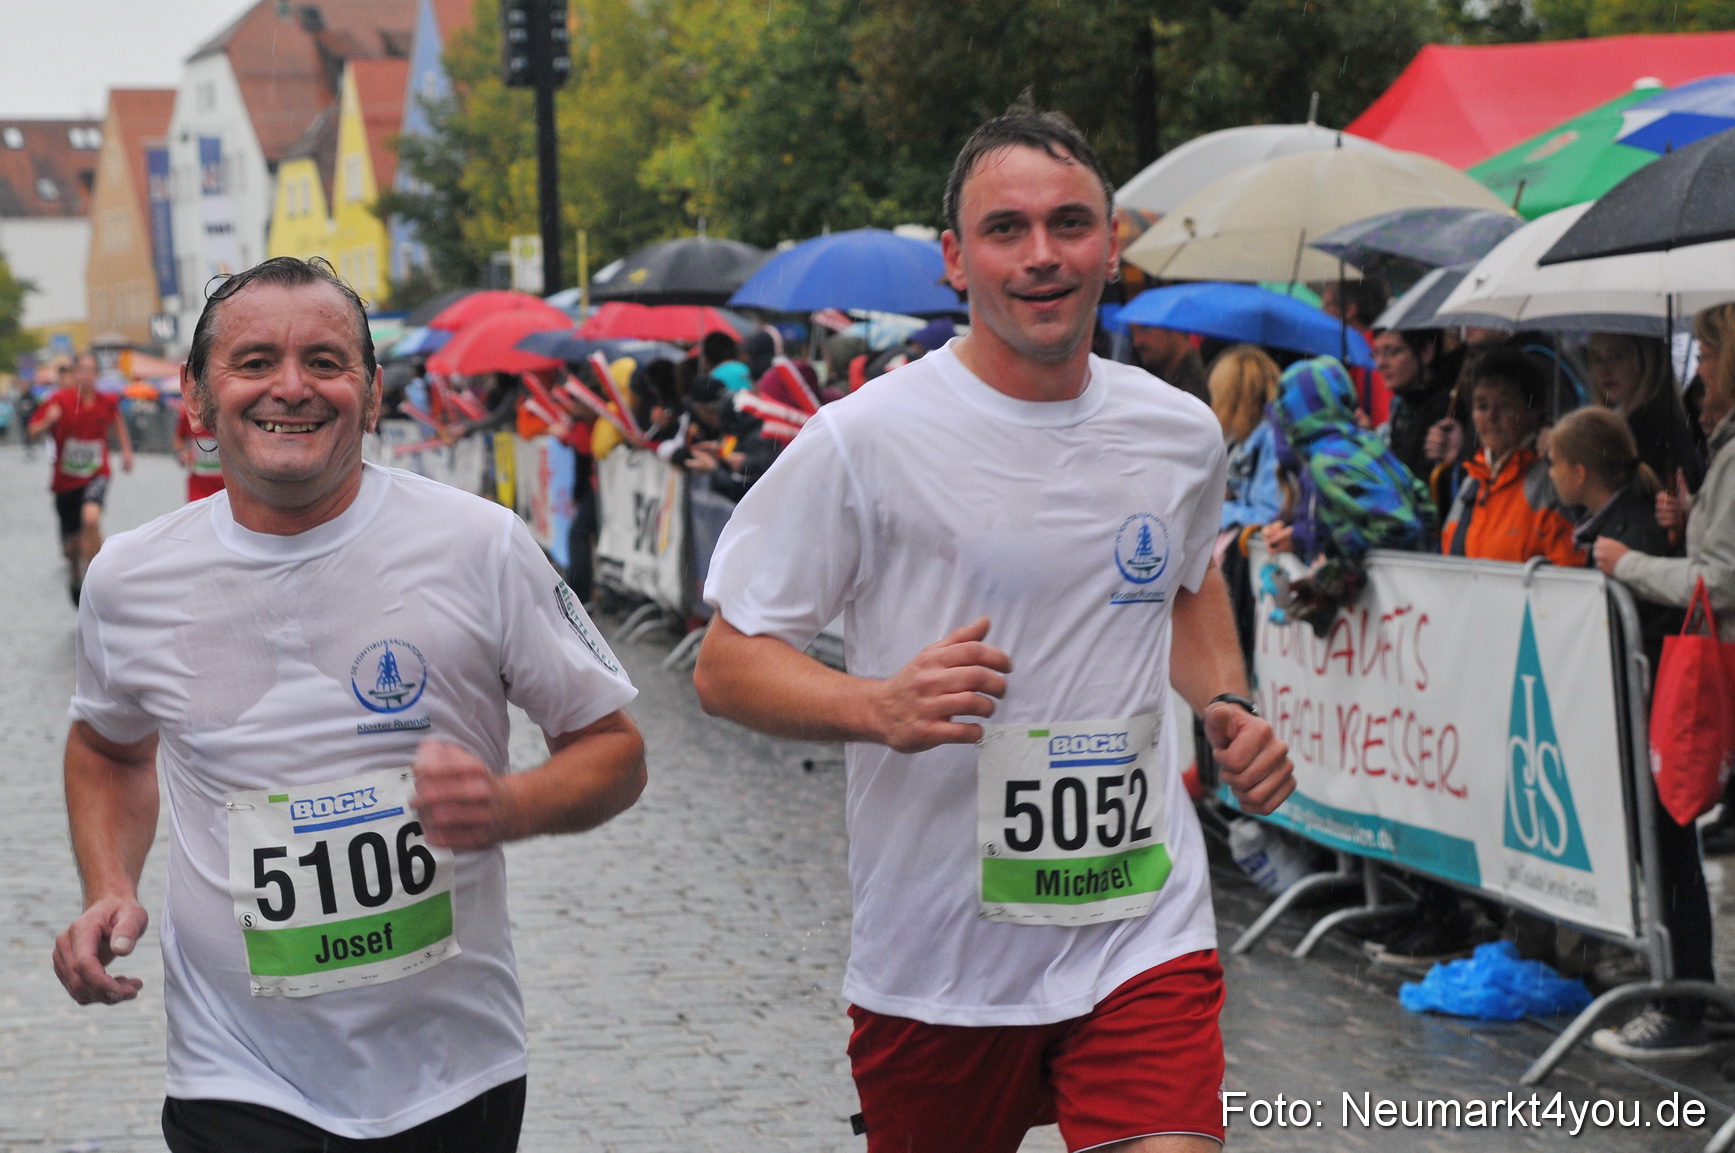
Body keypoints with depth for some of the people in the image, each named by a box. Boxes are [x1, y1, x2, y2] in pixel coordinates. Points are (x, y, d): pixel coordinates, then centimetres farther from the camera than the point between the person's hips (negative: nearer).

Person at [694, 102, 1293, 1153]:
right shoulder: (863, 442, -11)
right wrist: (880, 706, -25)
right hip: (938, 955, -2)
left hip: (1145, 936, 2)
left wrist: (1228, 703, 8)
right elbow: (727, 663, -7)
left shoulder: (1183, 436, 5)